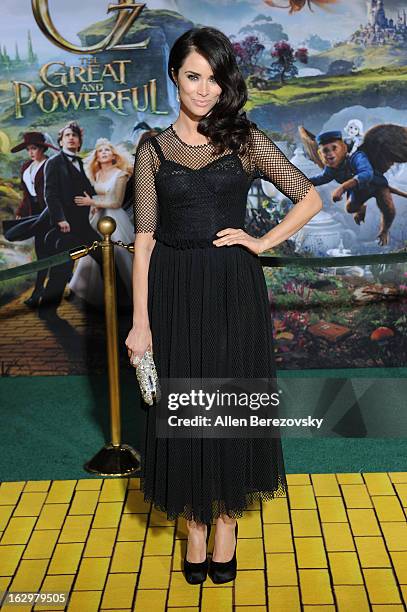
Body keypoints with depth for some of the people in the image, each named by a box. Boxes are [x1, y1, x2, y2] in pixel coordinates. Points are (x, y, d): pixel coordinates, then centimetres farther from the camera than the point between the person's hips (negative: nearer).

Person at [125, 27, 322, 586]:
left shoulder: (246, 140, 2)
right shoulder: (153, 152, 4)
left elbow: (311, 198, 6)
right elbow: (145, 240, 0)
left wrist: (263, 242, -5)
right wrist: (140, 322, -5)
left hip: (234, 289, 0)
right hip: (175, 292, 1)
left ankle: (227, 524, 25)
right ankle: (195, 525, 26)